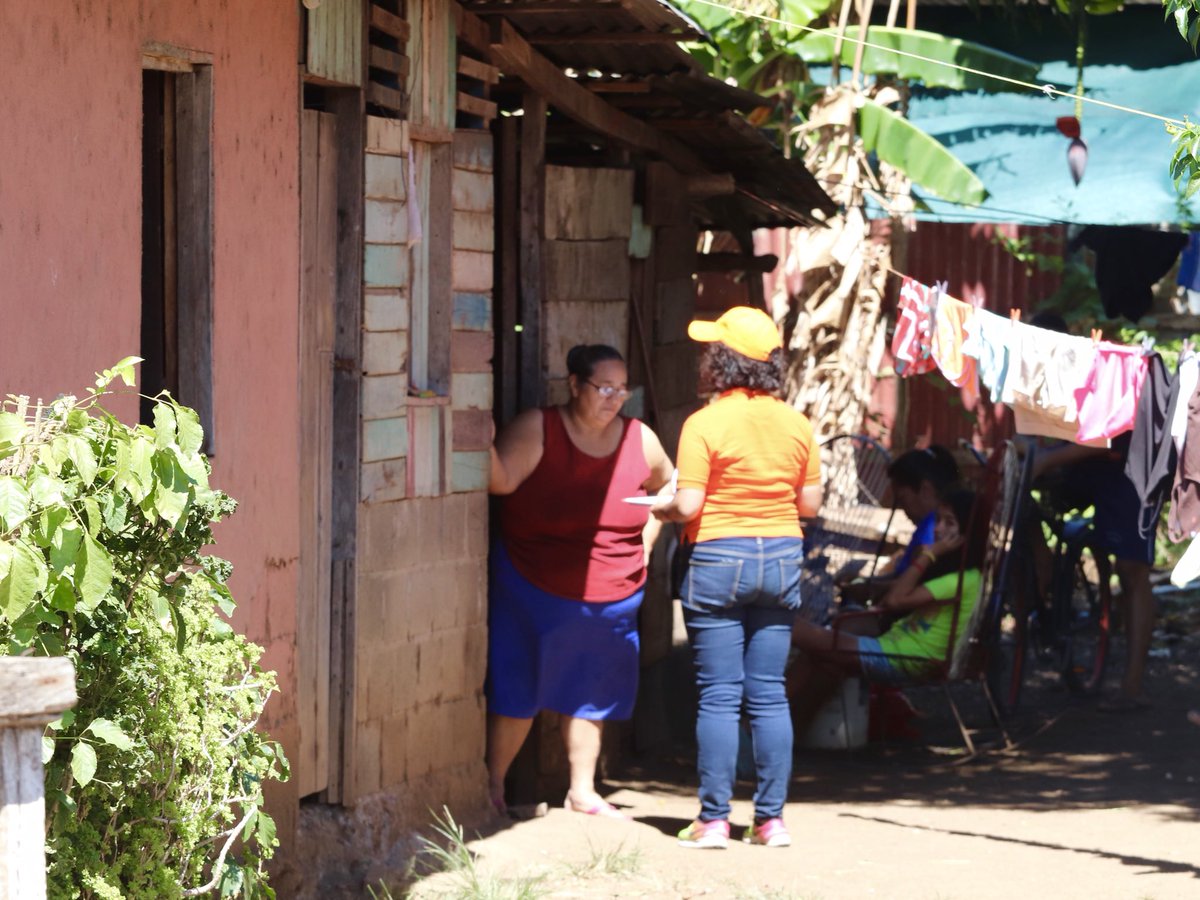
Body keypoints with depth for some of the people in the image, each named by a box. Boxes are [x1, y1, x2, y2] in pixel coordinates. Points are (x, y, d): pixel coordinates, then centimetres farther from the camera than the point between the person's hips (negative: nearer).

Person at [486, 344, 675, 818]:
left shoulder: (639, 440, 2)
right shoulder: (538, 429, -11)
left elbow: (668, 489, 21)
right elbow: (501, 480, -25)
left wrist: (645, 542, 11)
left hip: (610, 597, 4)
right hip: (533, 589, -4)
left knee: (591, 691, 13)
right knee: (517, 691, -1)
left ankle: (582, 791, 24)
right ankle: (493, 784, 12)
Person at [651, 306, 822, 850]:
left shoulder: (705, 424, -11)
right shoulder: (795, 424, 3)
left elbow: (688, 505, -14)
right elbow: (810, 503, 7)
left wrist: (660, 510, 7)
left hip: (717, 559, -4)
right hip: (781, 557, 4)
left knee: (719, 695, -1)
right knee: (768, 693, 8)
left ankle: (713, 820, 0)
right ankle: (771, 818, 8)